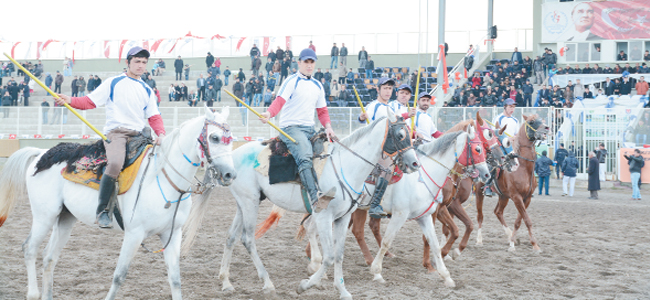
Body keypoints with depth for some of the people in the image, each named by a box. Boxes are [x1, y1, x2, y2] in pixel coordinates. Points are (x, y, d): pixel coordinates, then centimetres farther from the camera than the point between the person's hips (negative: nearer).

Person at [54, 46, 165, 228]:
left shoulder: (147, 90, 21)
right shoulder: (113, 83, 10)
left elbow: (154, 117, 17)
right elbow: (90, 101, 7)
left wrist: (161, 134, -3)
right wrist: (70, 101, -10)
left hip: (139, 135, 5)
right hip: (115, 132, -5)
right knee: (115, 163, -34)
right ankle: (102, 210, -24)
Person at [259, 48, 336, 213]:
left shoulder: (318, 86, 20)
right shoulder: (292, 81, -1)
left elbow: (322, 111, 24)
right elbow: (279, 101, -15)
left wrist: (328, 127, 5)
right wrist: (268, 114, -35)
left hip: (310, 130, 9)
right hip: (291, 128, -9)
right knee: (305, 157, -29)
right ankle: (315, 198, -46)